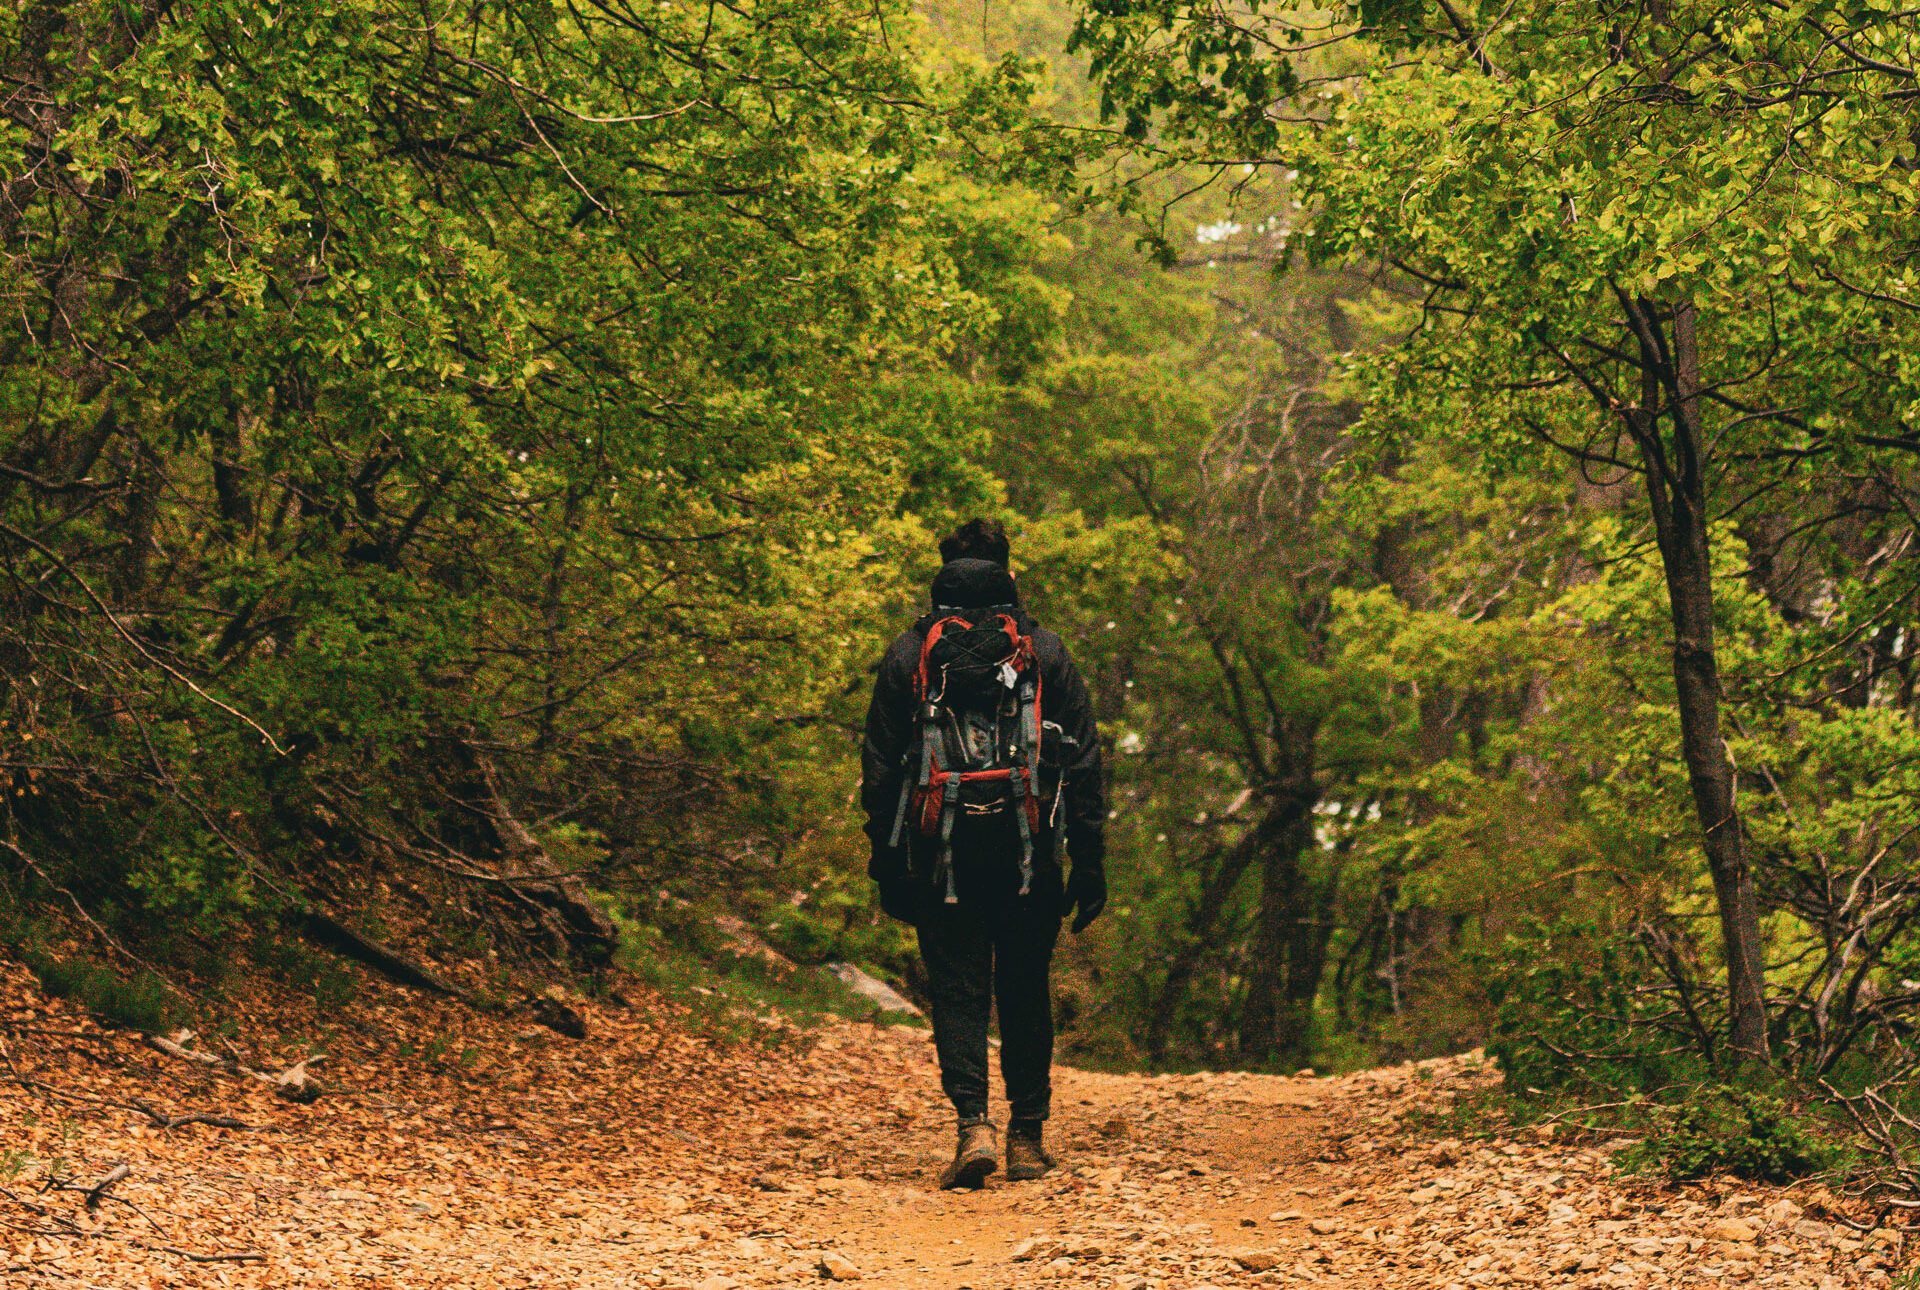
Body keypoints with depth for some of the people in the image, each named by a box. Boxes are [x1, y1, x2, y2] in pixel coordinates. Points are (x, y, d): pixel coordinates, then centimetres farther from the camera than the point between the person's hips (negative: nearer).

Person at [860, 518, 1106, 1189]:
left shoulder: (910, 653, 6)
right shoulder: (1045, 651, 7)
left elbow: (879, 766, 5)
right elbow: (1084, 762, 5)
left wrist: (886, 863, 10)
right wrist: (1090, 862, 7)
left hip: (942, 855, -1)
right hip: (1027, 854, 1)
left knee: (956, 990, 2)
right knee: (1025, 993, 12)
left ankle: (974, 1123, -16)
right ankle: (1027, 1136, 15)